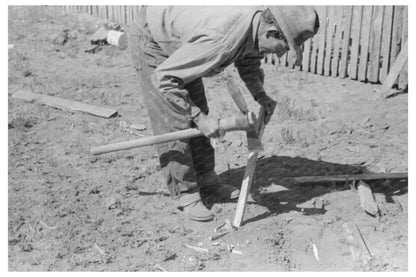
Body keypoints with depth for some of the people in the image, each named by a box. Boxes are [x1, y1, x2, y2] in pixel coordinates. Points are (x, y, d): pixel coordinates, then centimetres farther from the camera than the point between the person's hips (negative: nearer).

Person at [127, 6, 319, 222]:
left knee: (197, 109, 10)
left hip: (180, 46, 8)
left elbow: (249, 60, 7)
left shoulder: (257, 20, -16)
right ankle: (185, 193, 0)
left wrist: (260, 95, -10)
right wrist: (198, 117, -35)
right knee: (174, 121, -10)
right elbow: (163, 78, -36)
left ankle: (206, 179, 22)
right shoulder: (219, 39, -41)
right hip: (149, 40, -8)